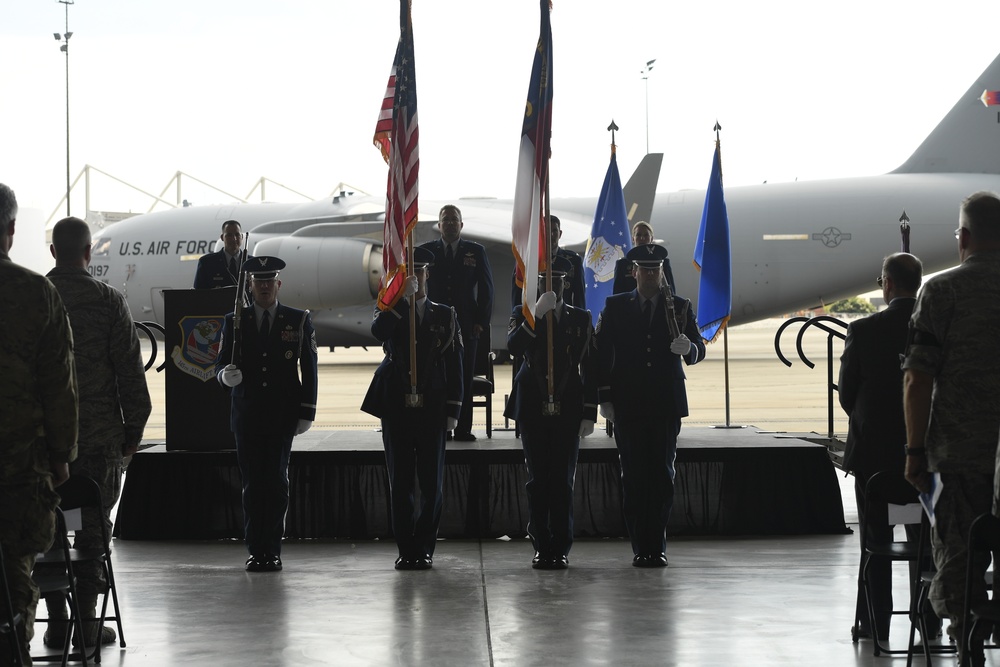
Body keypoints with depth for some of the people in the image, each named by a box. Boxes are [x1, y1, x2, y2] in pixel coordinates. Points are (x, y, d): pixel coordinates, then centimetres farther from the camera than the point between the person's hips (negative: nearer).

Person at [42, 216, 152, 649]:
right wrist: (134, 426, 3)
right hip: (99, 433, -2)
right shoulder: (109, 301, -6)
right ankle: (87, 621, 6)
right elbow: (130, 369, -5)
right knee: (93, 525, 6)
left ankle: (56, 622, 8)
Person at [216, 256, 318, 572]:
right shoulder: (235, 321, 9)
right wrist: (225, 374, -18)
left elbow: (309, 369, 5)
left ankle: (272, 551, 2)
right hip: (247, 416, 1)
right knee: (252, 483, 0)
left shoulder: (299, 320, 7)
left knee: (276, 482, -3)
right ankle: (255, 550, 5)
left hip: (282, 416, -1)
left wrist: (307, 412, -2)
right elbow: (221, 361, 7)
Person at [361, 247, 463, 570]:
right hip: (396, 407, 0)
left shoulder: (445, 315, 10)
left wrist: (453, 410, 0)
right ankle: (406, 549, 7)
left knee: (431, 482, 0)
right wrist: (404, 297, -18)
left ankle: (424, 547, 7)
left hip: (432, 409, 0)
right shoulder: (390, 311, 8)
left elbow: (454, 365, 7)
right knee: (400, 482, 2)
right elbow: (378, 331, -18)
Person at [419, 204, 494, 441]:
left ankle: (463, 429, 2)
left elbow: (486, 288, 7)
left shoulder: (476, 252, 7)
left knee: (464, 379, -1)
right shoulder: (426, 251, 7)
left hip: (466, 325, 0)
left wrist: (481, 321, -1)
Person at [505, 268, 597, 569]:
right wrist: (536, 315, -25)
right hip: (533, 408, 0)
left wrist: (589, 414, 1)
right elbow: (514, 346, -15)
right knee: (538, 479, 2)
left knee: (563, 479, -1)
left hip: (568, 410, 0)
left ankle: (561, 548, 4)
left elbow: (590, 368, 7)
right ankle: (541, 547, 7)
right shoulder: (523, 315, 6)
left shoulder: (581, 318, 8)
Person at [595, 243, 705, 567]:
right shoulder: (615, 307, 8)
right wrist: (604, 397, -1)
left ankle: (657, 546, 3)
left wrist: (688, 348, -20)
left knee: (662, 475, -2)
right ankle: (640, 546, 2)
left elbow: (699, 350, 5)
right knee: (633, 476, -1)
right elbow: (602, 354, 7)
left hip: (666, 403, 0)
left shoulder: (680, 307, 9)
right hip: (628, 404, 0)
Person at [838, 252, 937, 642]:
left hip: (875, 449, -2)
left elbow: (847, 393, -6)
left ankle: (876, 623, 8)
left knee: (876, 539, 7)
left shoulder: (864, 331, -13)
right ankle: (929, 621, 17)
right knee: (924, 537, 13)